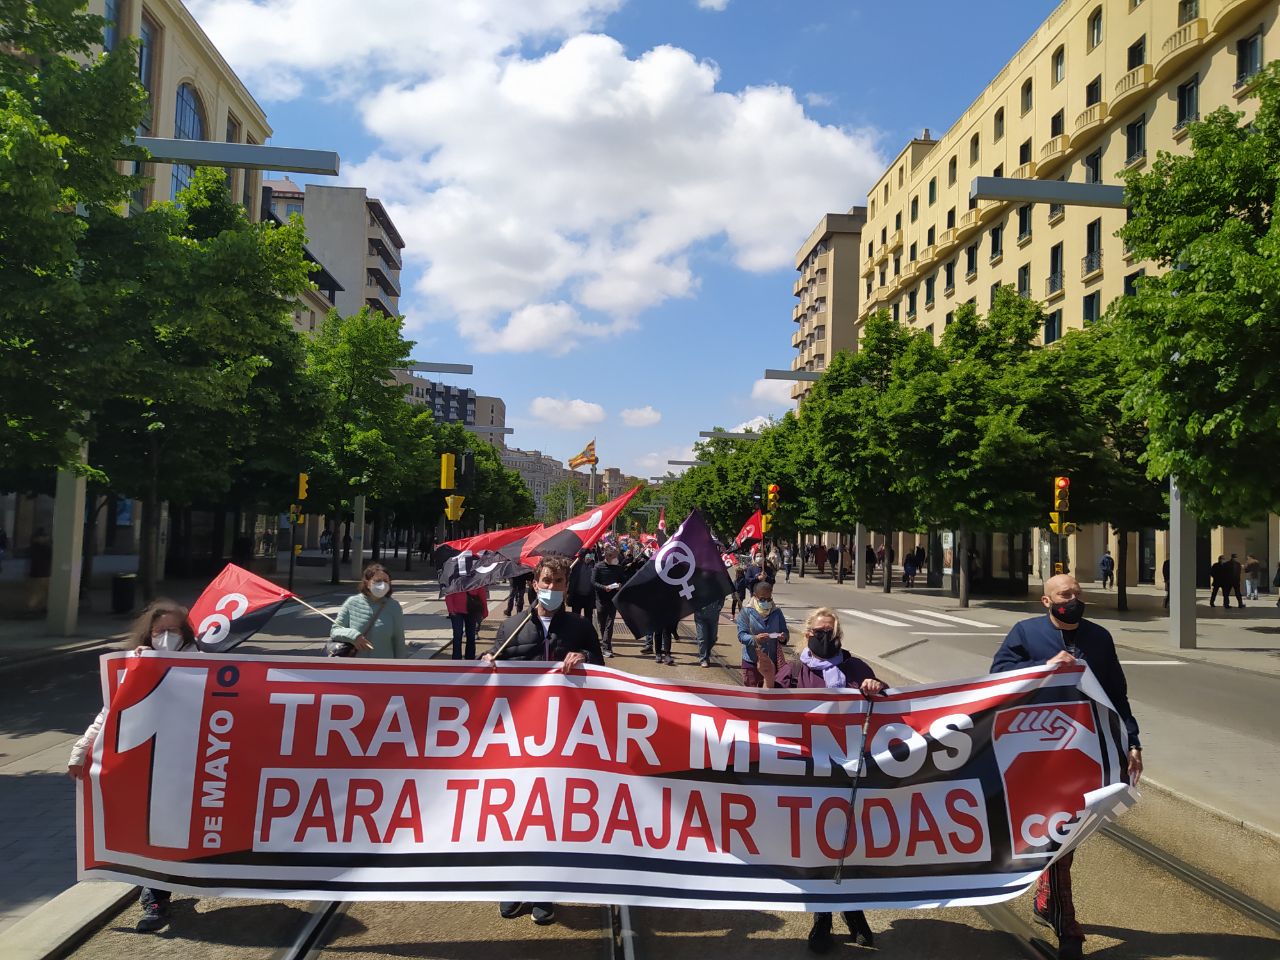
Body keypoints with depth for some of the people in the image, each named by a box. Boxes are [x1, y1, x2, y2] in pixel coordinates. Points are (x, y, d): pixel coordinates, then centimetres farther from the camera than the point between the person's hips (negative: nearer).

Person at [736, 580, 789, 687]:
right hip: (751, 661, -3)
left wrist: (784, 637, -20)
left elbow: (786, 632, 4)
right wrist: (755, 639, -33)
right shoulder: (747, 611, -7)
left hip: (772, 661, 3)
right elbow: (741, 635, -13)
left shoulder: (777, 612, 3)